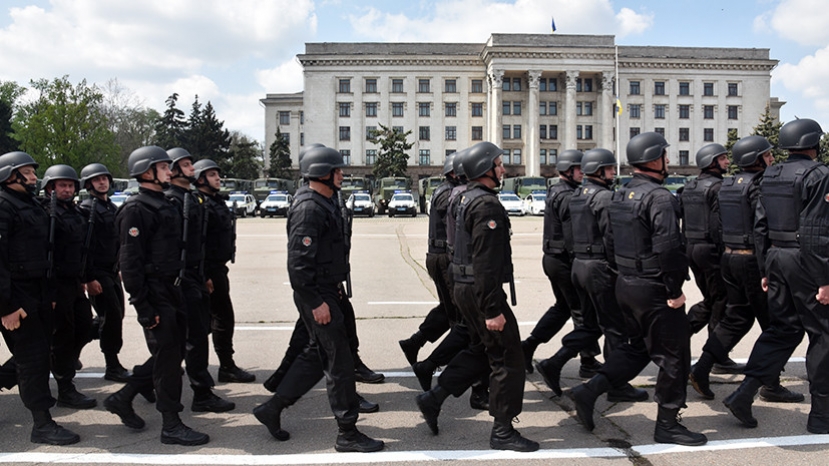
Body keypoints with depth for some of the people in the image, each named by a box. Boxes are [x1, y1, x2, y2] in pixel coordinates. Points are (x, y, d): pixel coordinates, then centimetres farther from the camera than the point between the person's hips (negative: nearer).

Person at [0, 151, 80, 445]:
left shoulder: (31, 205, 15)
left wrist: (48, 294, 17)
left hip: (38, 292, 9)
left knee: (38, 352, 15)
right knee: (33, 356, -4)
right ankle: (42, 425, 3)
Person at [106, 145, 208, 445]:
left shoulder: (164, 205, 16)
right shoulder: (136, 209, -14)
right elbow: (130, 262, -19)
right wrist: (143, 307, -21)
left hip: (171, 290, 10)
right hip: (155, 294, -10)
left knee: (173, 351, 16)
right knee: (167, 356, -3)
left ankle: (122, 398, 29)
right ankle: (171, 425, 9)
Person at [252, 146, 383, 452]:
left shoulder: (325, 203, 14)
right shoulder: (309, 208, -19)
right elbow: (299, 261, -24)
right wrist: (316, 302, -23)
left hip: (327, 291, 11)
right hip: (316, 296, -10)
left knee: (318, 355, 18)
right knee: (339, 361, -3)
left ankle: (272, 409, 27)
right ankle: (347, 433, 8)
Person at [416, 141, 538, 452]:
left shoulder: (468, 199, 14)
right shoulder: (487, 205, -18)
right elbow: (486, 262, -24)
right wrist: (492, 310, -24)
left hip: (464, 287, 10)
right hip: (480, 290, -10)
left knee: (481, 351, 21)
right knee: (508, 358, 0)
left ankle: (433, 398, 22)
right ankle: (502, 432, 9)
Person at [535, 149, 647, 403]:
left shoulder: (576, 196, 14)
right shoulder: (604, 197, -14)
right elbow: (611, 238, -18)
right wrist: (619, 270, -12)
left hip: (578, 265, 9)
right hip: (600, 268, -9)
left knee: (591, 325, 17)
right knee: (615, 328, 2)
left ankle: (553, 364, 9)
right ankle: (616, 385, 10)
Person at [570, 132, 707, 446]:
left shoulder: (621, 195, 11)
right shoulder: (660, 197, -17)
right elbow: (667, 248, -26)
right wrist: (675, 290, -18)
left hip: (626, 284, 9)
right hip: (653, 288, -9)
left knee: (637, 347, 22)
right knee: (673, 355, 5)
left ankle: (589, 391, 13)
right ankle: (667, 425, 15)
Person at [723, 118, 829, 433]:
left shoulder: (770, 177, 11)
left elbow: (760, 227, 12)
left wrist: (765, 270, 18)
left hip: (776, 257, 7)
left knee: (782, 328, 14)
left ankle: (745, 392, 4)